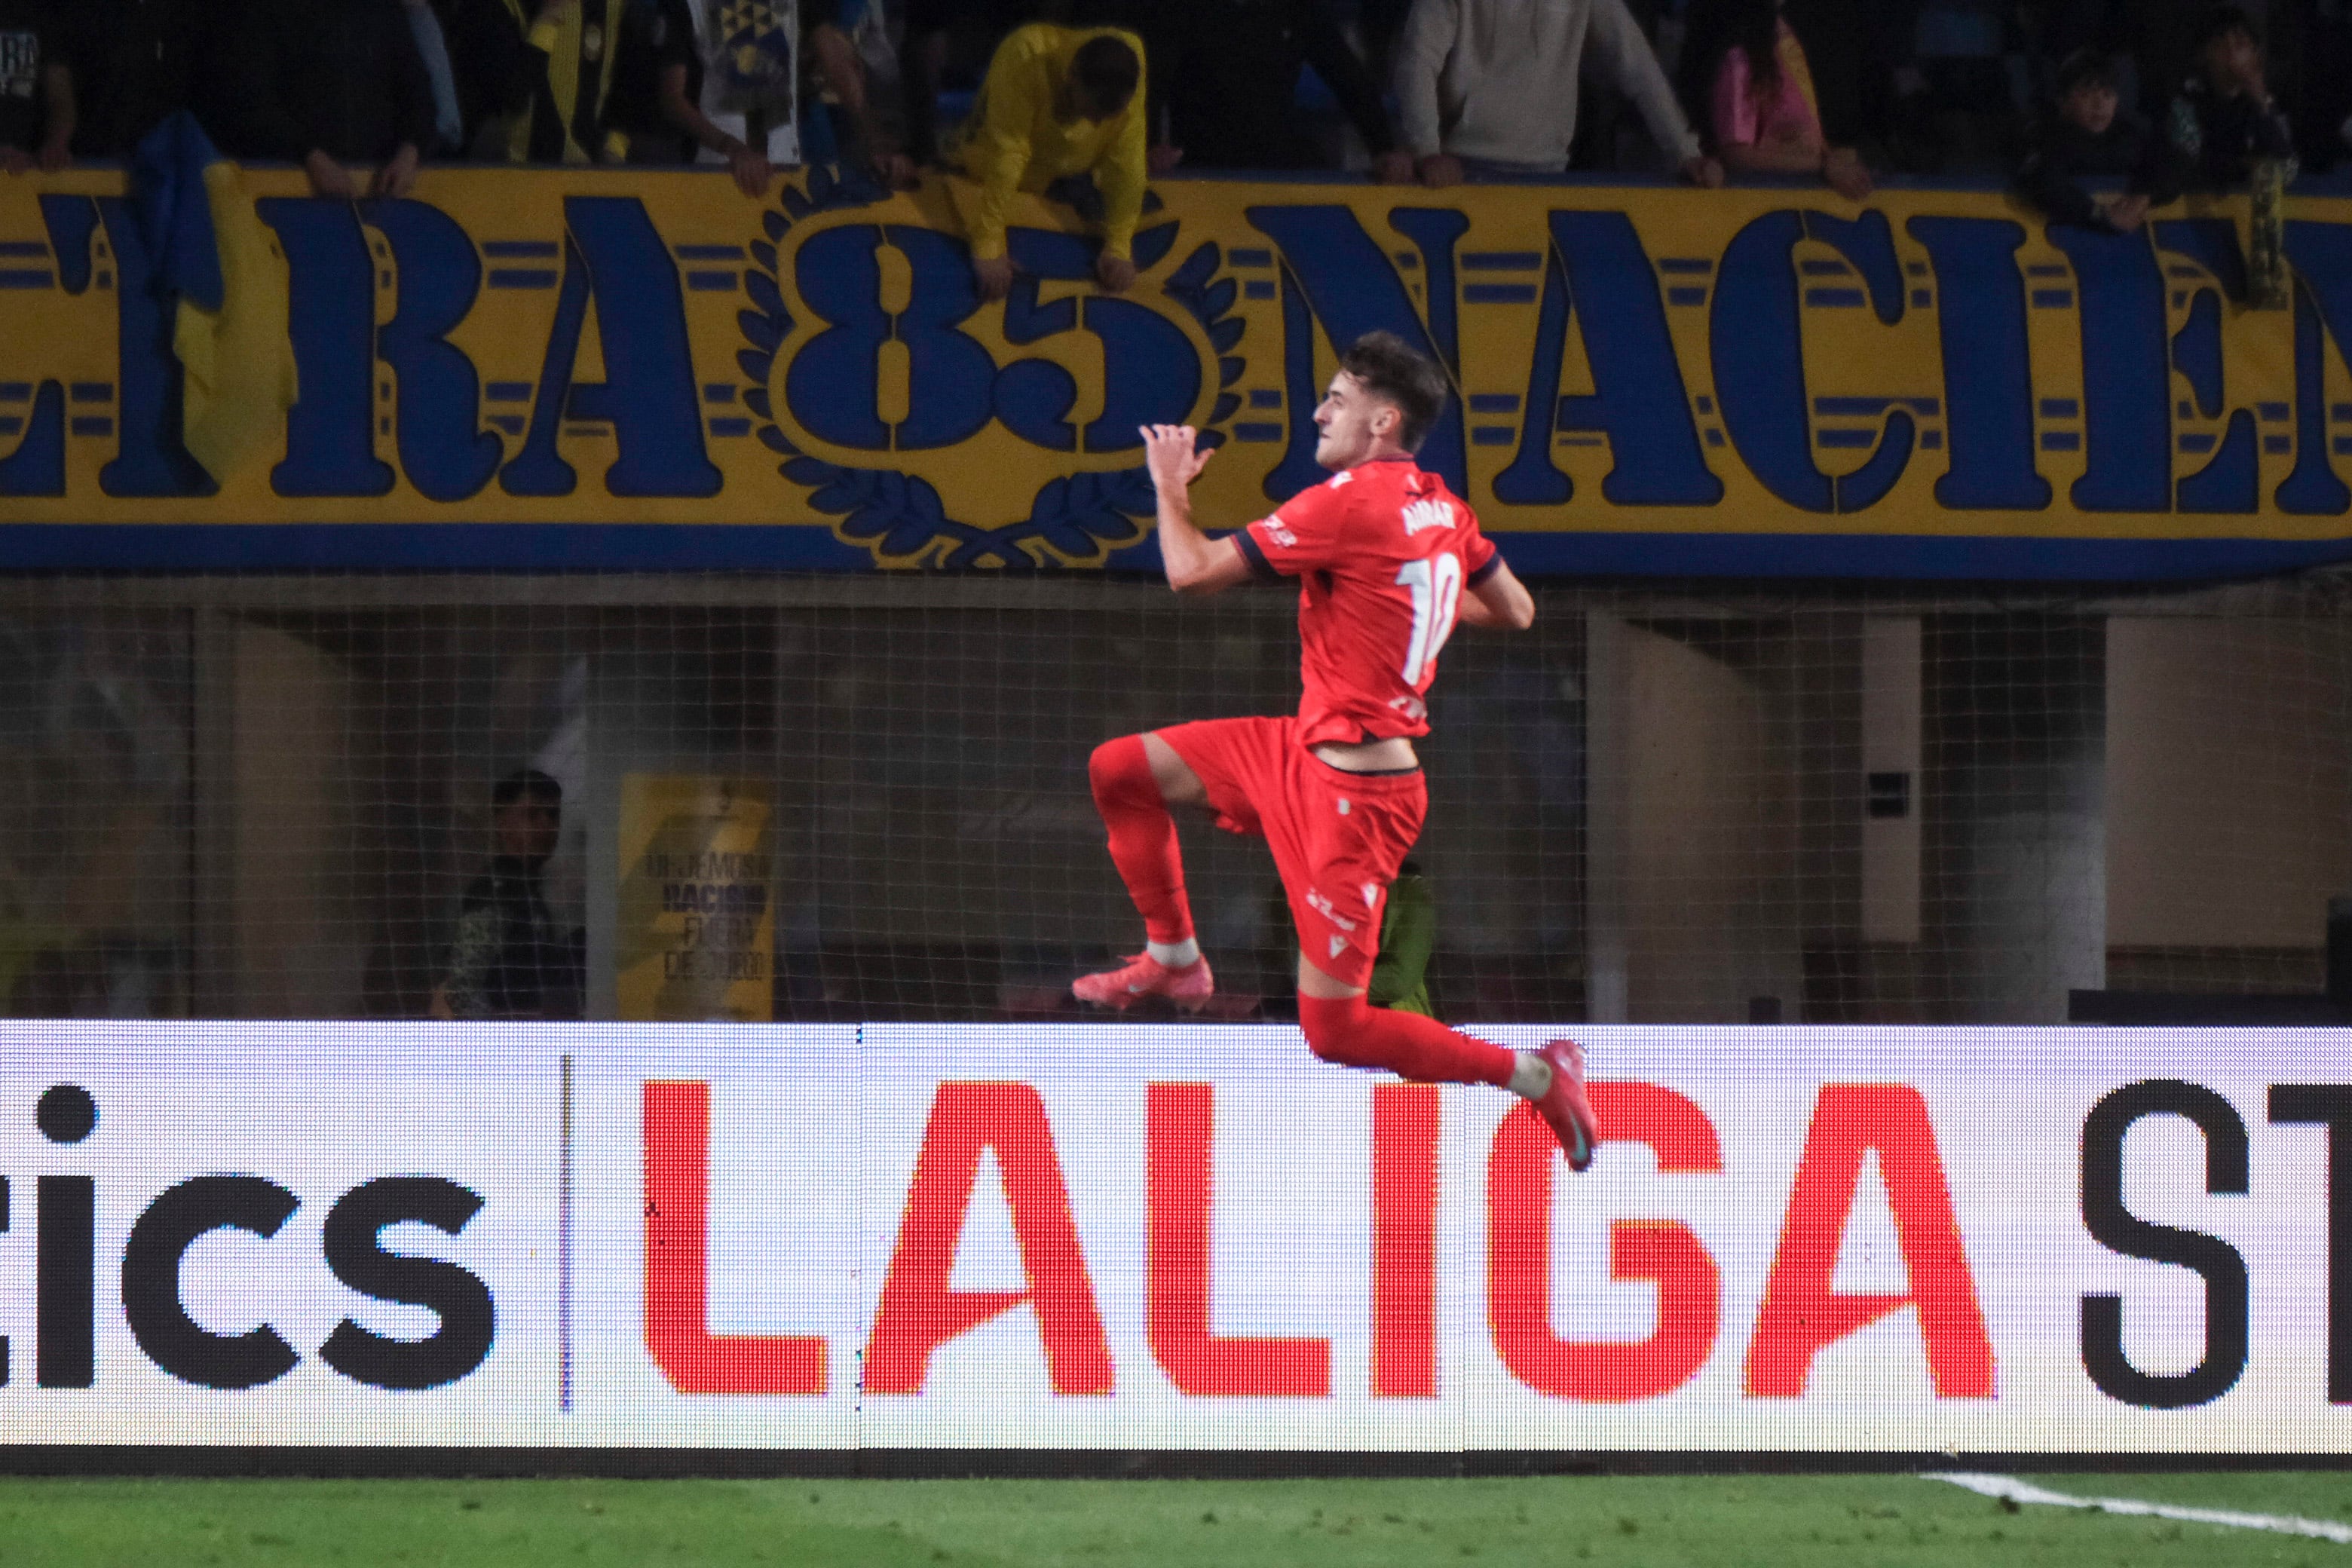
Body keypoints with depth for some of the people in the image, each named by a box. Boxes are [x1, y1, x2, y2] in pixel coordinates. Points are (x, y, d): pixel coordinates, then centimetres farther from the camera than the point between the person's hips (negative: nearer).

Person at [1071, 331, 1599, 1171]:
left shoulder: (1348, 503, -22)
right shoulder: (1440, 508, 4)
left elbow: (1192, 571, -18)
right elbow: (1515, 611, 18)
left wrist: (1170, 487, 1)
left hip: (1354, 791, -9)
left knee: (1335, 1031, -6)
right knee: (1120, 771, 10)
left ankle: (1534, 1074, 3)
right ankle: (1175, 960, 24)